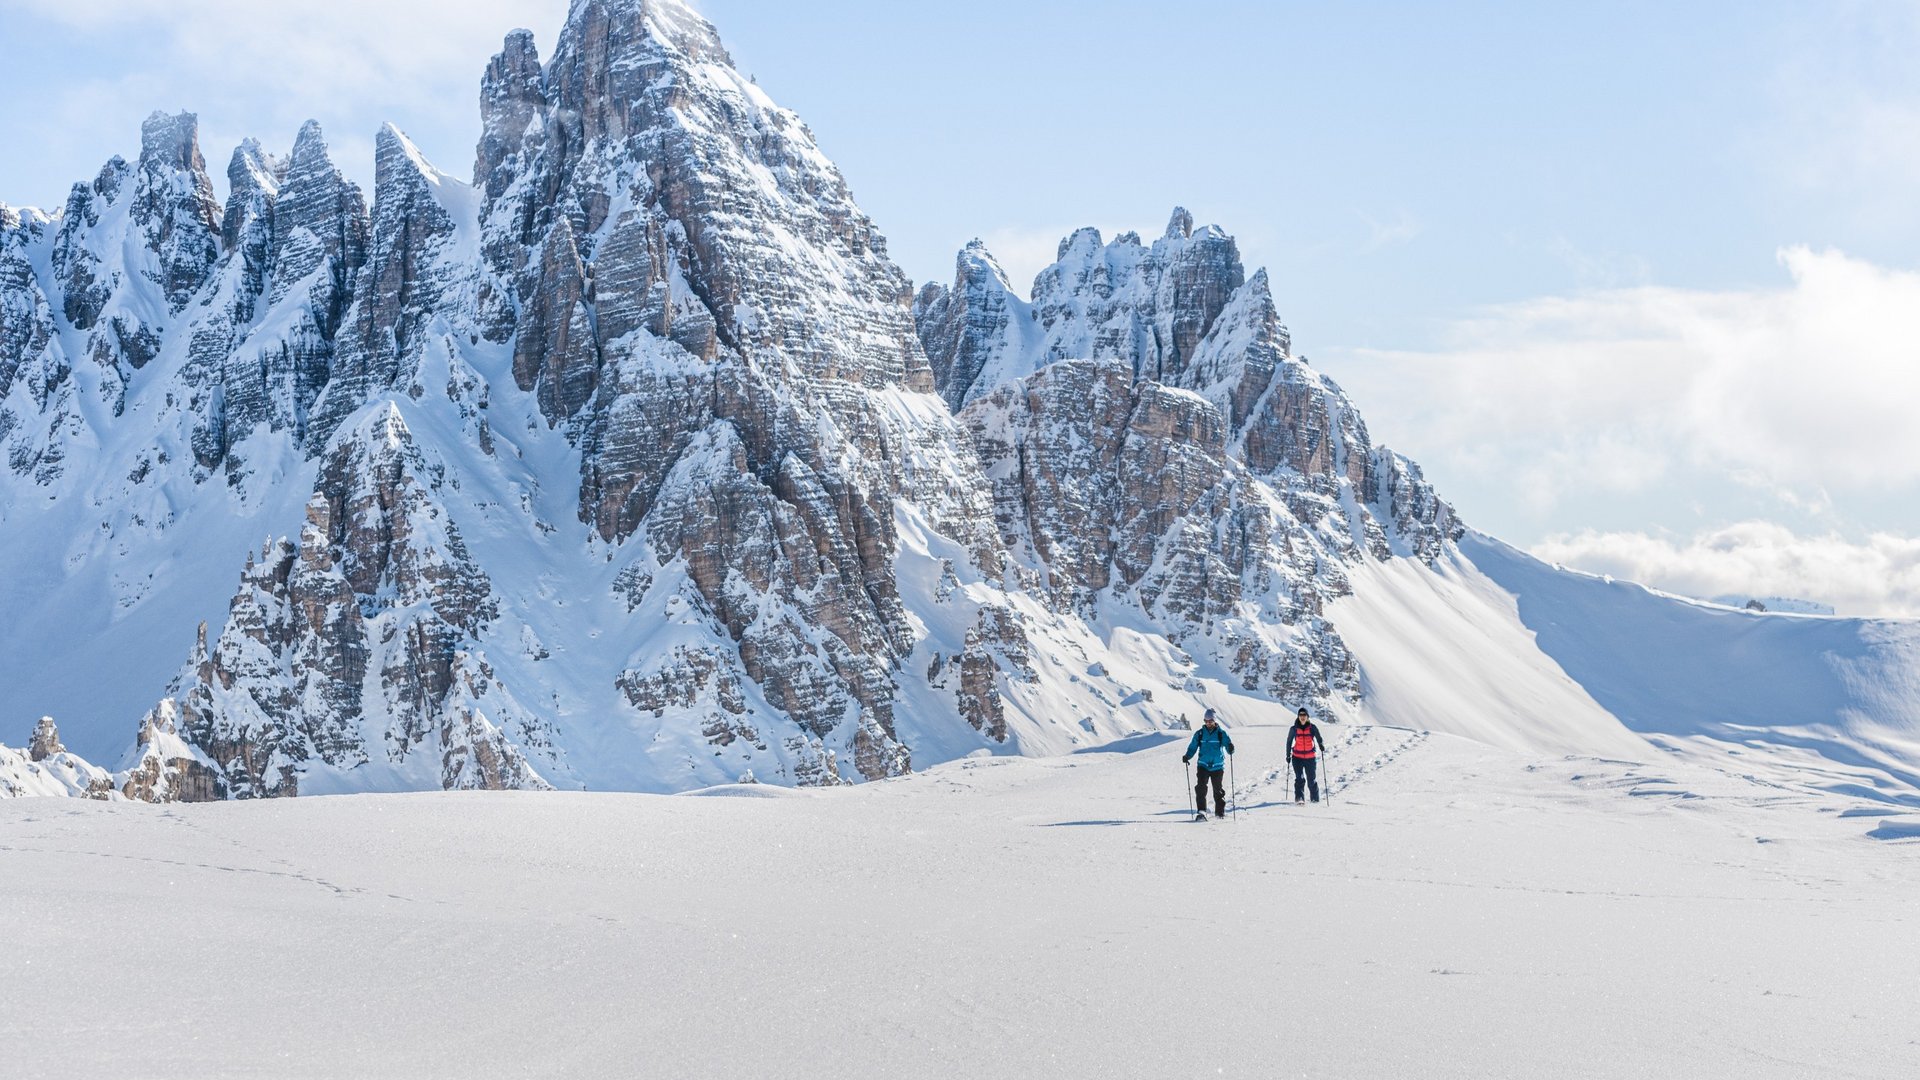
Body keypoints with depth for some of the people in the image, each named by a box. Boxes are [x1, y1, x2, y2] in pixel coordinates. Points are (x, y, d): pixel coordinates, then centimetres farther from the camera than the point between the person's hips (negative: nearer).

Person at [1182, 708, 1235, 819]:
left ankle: (1220, 812, 21)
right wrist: (1187, 756, -10)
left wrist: (1230, 748, -30)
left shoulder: (1221, 733, 0)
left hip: (1218, 766, -1)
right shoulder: (1199, 734, 4)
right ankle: (1201, 811, -15)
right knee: (1201, 788, -15)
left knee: (1218, 789, 8)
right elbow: (1193, 747, 8)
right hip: (1203, 765, 1)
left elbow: (1228, 743, -6)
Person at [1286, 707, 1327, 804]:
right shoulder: (1294, 729, 2)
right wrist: (1288, 755, 11)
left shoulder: (1312, 727, 0)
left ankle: (1315, 799, 23)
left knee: (1312, 780, 7)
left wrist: (1322, 745, -20)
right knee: (1300, 779, -15)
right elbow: (1289, 742, 13)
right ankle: (1299, 798, -21)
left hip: (1311, 758, 0)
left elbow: (1319, 738, 1)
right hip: (1297, 758, 0)